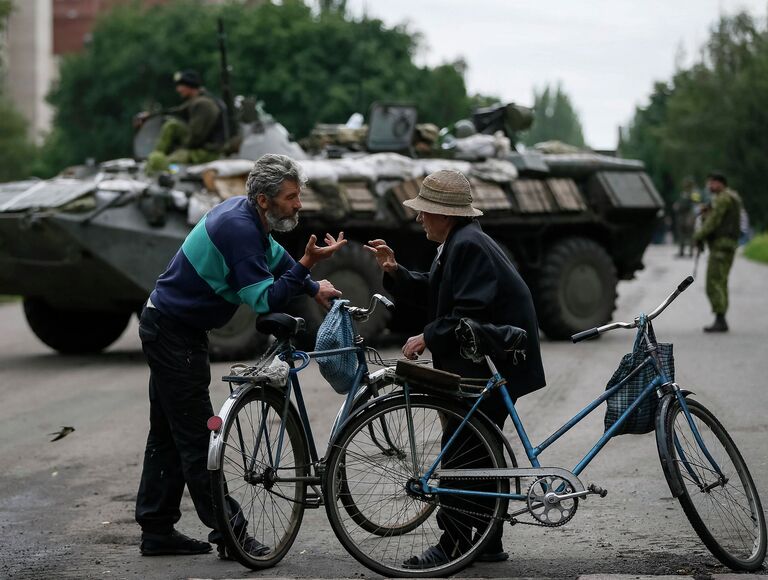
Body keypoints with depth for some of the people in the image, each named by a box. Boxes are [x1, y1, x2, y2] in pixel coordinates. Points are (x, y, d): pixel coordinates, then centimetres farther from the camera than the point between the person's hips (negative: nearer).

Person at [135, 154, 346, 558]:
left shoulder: (244, 214, 3)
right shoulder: (239, 228, -26)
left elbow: (274, 256, 24)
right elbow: (265, 301, -29)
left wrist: (313, 288, 23)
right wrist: (307, 264, -35)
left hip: (170, 329, 10)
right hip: (173, 333, -10)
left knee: (169, 433, 14)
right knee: (197, 436, -6)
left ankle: (157, 531, 20)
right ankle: (230, 534, -3)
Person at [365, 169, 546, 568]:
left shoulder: (469, 246, -19)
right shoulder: (458, 243, 15)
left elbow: (471, 314, -26)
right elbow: (433, 293, 17)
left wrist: (428, 338, -19)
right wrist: (394, 272, 7)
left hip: (492, 366, -11)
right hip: (482, 364, 11)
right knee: (477, 453, 15)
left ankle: (454, 545, -5)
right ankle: (487, 543, 22)